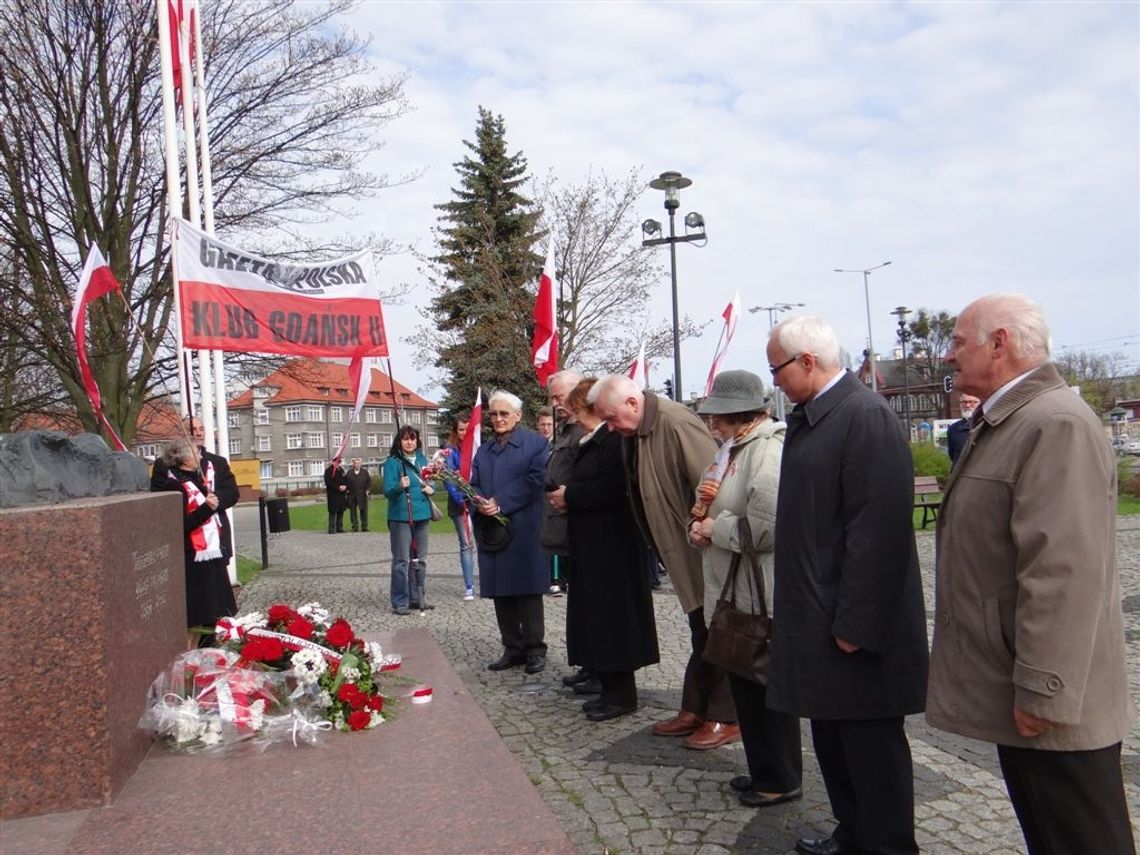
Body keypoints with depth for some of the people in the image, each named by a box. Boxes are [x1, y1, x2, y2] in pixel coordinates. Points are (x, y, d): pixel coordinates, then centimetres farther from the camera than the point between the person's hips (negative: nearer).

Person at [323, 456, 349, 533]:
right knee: (333, 512, -7)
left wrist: (345, 486, -5)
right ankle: (332, 529, -4)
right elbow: (328, 483, -16)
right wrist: (338, 487, -20)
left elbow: (346, 480, 16)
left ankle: (339, 528, 20)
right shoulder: (328, 470, -8)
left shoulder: (341, 470, 15)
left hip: (341, 495, 7)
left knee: (341, 511, 11)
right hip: (332, 495, -7)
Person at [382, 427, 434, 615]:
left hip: (421, 515, 7)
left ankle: (417, 597, 26)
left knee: (420, 559, 14)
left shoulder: (422, 460, 10)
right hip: (400, 517, -6)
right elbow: (387, 491, -14)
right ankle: (400, 602, 3)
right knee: (402, 560, -5)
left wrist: (431, 489, -1)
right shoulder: (392, 462, -8)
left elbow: (429, 482, 21)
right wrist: (400, 486, -33)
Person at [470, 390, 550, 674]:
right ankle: (513, 648, 18)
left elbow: (535, 479, -12)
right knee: (501, 593, 8)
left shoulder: (535, 443, 0)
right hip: (491, 531, 5)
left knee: (527, 591, -1)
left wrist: (500, 504, -16)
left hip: (524, 531, -5)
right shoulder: (483, 451, 18)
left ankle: (535, 650, 9)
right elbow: (473, 485, 14)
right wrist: (480, 503, -10)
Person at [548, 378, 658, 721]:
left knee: (611, 612, -3)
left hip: (611, 545, -10)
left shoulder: (615, 440, -15)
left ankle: (621, 692, 8)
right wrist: (566, 495, 2)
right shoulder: (590, 442, 16)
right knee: (596, 614, 13)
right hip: (591, 543, 10)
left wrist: (570, 495, -15)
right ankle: (609, 685, 22)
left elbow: (611, 488, -25)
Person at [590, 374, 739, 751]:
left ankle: (726, 718, 16)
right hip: (686, 552, 9)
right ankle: (694, 710, 29)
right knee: (701, 631, 18)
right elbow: (638, 489, 14)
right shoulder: (633, 433, 3)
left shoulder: (676, 423, -25)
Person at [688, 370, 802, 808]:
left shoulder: (768, 451, -18)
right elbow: (721, 509, 23)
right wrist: (700, 518, 0)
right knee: (744, 685, 18)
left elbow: (766, 526, -29)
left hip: (760, 596, -10)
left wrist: (713, 528, -15)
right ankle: (763, 770, 33)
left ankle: (781, 779, 20)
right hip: (731, 592, 10)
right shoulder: (731, 450, 14)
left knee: (767, 688, 4)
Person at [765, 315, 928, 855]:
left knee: (871, 741, 6)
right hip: (817, 616, 9)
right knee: (831, 736, 20)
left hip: (854, 622, -9)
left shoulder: (866, 417, -18)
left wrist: (855, 624, -21)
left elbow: (879, 528, -22)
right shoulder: (807, 417, 9)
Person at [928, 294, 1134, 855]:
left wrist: (1042, 693, -23)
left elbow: (1063, 574, -27)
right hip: (1017, 690, 10)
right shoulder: (1001, 423, 12)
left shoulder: (1056, 425, -21)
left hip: (1051, 704, -10)